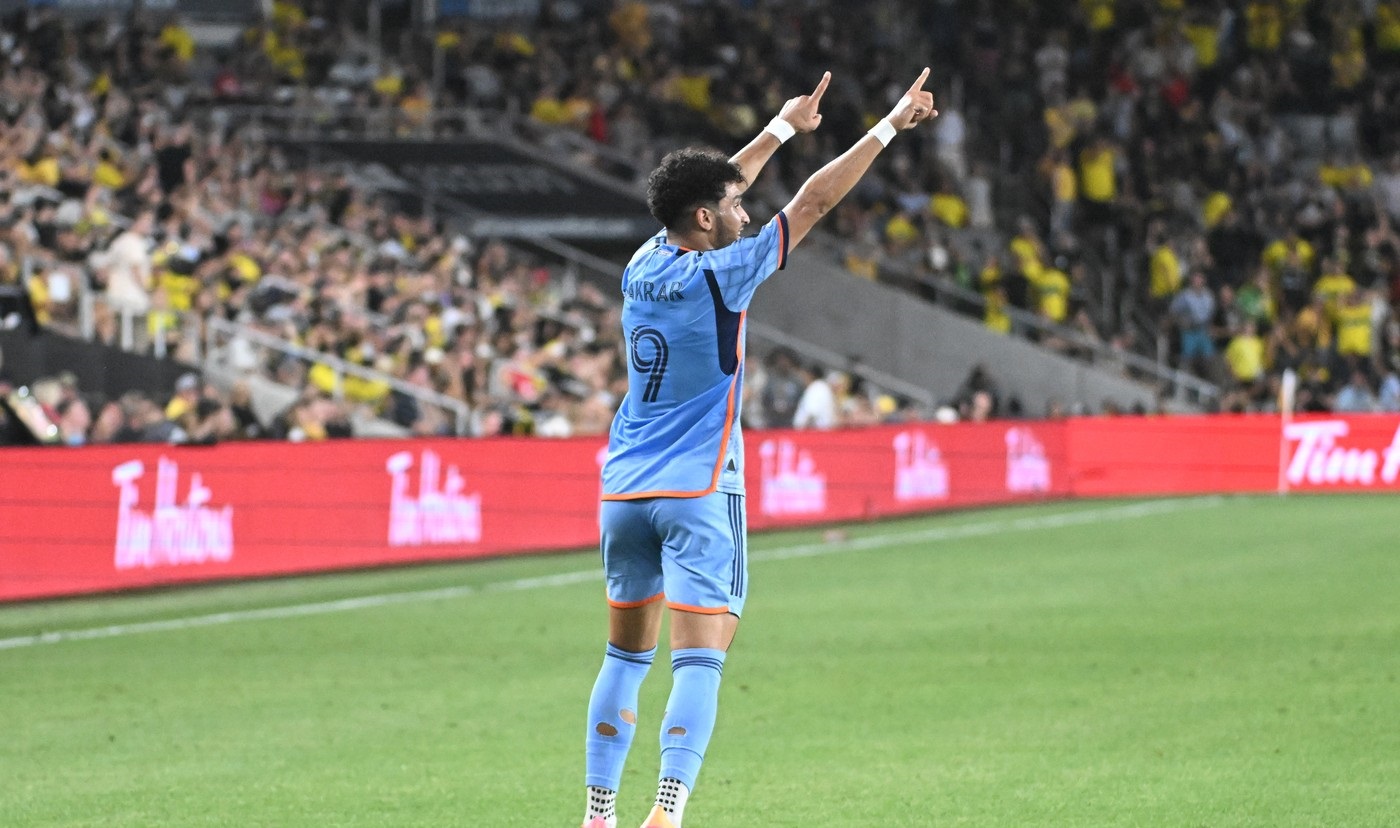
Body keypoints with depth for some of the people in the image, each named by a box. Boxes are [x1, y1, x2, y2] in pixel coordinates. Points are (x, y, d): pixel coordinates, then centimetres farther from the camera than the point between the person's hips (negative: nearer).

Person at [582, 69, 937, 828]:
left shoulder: (643, 267, 5)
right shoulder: (717, 277, -12)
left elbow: (706, 195, 22)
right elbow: (814, 202, -8)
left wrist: (782, 127, 31)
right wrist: (891, 125, -1)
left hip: (625, 492, 7)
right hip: (699, 493, -7)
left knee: (626, 659, 15)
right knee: (699, 663, -10)